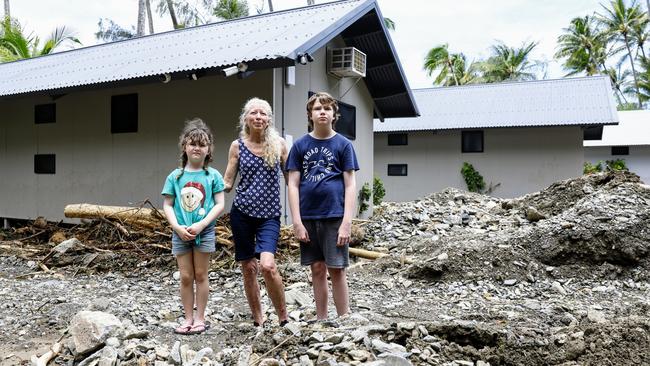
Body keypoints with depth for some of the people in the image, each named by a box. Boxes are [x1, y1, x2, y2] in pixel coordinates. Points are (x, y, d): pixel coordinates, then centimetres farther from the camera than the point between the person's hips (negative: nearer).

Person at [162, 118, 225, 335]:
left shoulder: (213, 176, -3)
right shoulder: (175, 176, 2)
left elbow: (220, 205, -6)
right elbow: (167, 205, 3)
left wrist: (201, 225, -16)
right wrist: (177, 227, -11)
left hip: (204, 232, -2)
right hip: (180, 233, 2)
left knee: (200, 275, 8)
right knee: (185, 277, 9)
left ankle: (200, 318, 19)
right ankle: (188, 318, 21)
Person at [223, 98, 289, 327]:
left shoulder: (278, 144, 1)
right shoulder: (237, 146, 3)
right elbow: (226, 183, 6)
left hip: (269, 215, -2)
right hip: (242, 213, 2)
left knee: (267, 265, -19)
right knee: (248, 268, 7)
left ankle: (283, 318, 0)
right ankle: (258, 319, 24)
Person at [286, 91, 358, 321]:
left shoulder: (343, 144, 1)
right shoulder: (300, 145, 5)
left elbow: (350, 185, -1)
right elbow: (293, 185, 4)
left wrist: (347, 222, -10)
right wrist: (297, 222, -4)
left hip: (334, 216, -2)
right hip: (308, 217, 2)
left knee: (336, 269, 0)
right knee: (317, 269, 11)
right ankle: (321, 319, 23)